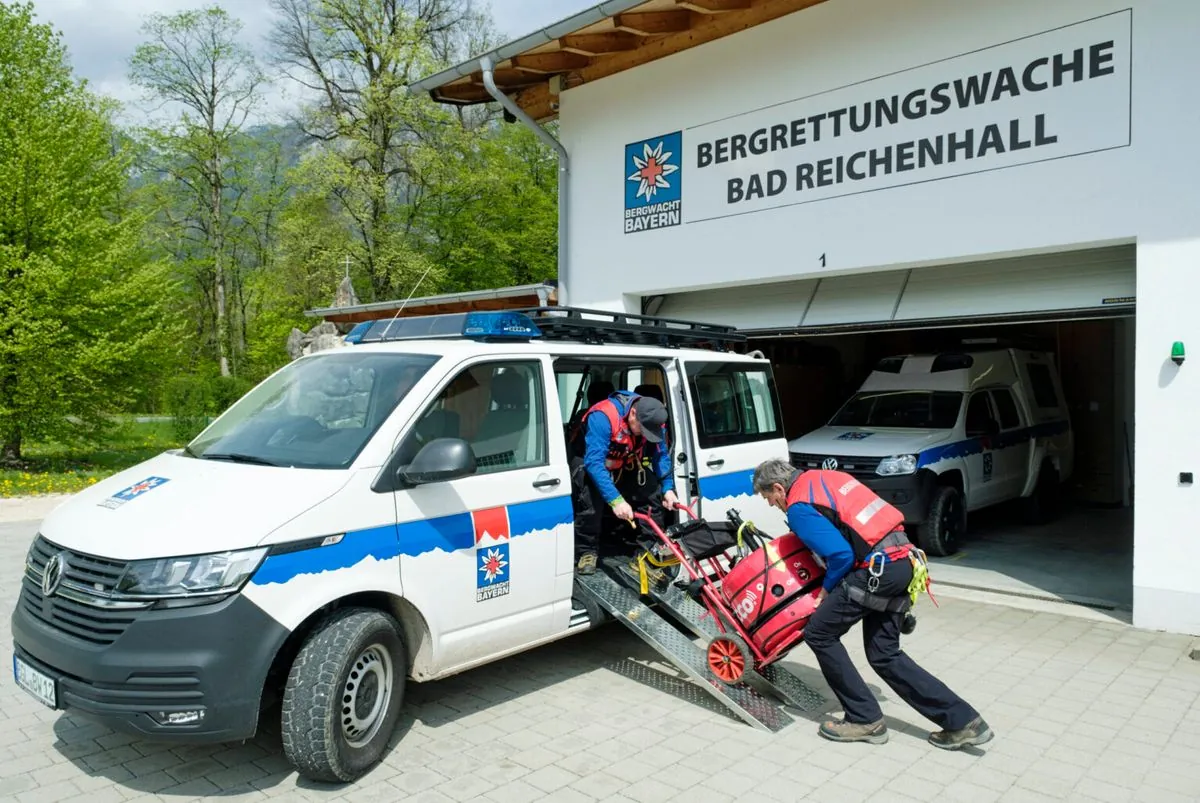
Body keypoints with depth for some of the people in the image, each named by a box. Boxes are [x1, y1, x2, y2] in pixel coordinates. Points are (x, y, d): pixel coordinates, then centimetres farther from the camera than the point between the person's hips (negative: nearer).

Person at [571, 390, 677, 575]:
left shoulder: (653, 420, -20)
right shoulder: (603, 417, -39)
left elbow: (661, 455, -10)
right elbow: (593, 462, -45)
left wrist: (668, 488, -24)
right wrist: (615, 500, -51)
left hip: (626, 466, 5)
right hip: (589, 462, -5)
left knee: (652, 488, -14)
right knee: (591, 497, -32)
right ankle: (587, 551, -16)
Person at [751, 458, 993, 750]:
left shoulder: (799, 508, -9)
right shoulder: (825, 477, 18)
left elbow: (841, 555, -17)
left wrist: (827, 589, 2)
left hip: (878, 569, -9)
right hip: (902, 560, 9)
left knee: (819, 634, 5)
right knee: (884, 654, 16)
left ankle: (866, 720, 12)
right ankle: (963, 721, 17)